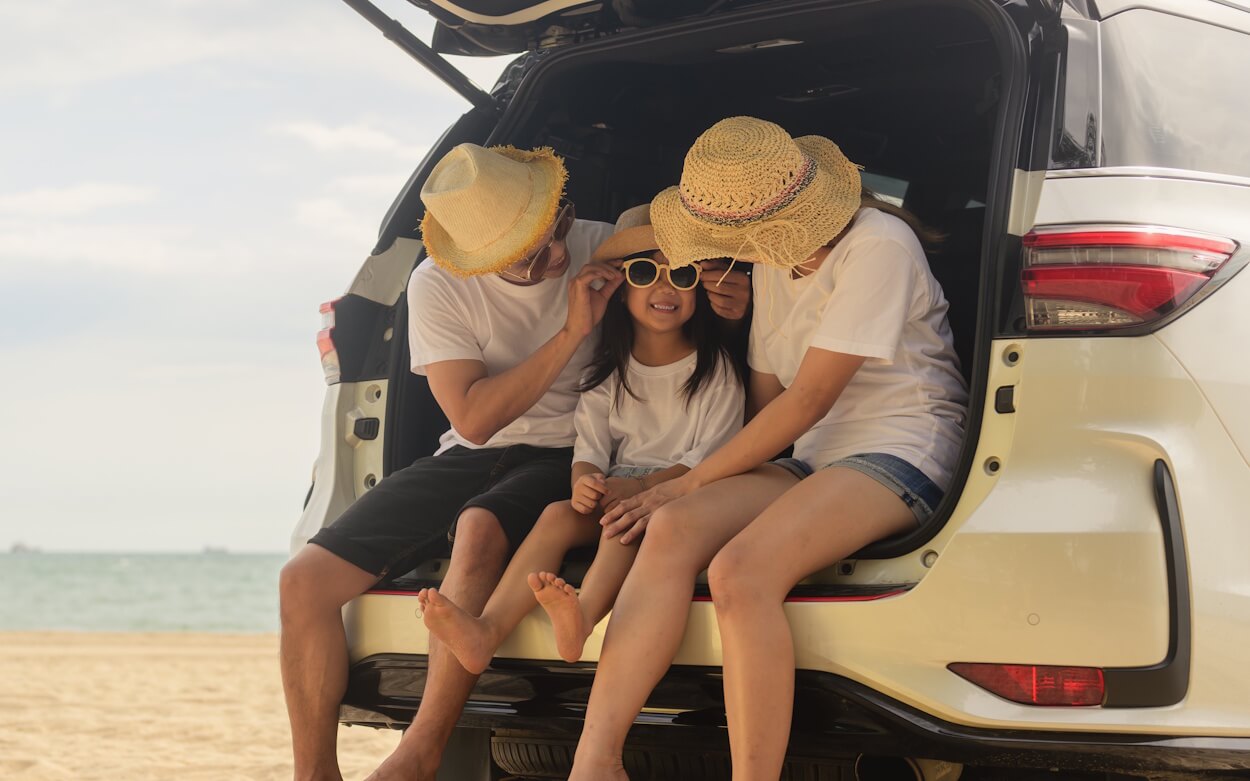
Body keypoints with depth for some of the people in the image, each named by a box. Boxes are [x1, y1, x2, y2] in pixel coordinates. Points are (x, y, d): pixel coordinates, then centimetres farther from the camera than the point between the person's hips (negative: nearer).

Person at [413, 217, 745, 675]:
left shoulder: (715, 368, 3)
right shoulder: (612, 371, 15)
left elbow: (713, 453, -6)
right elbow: (591, 440, 6)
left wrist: (642, 487, -22)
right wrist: (583, 480, -20)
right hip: (613, 486, 4)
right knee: (557, 515, -25)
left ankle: (581, 617, -63)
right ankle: (487, 631, -46)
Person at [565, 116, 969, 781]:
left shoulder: (876, 246, -14)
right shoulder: (773, 258, 12)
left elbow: (808, 400, -16)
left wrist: (694, 480, -11)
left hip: (898, 451, -7)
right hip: (813, 456, 7)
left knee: (739, 571, -32)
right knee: (672, 529, -21)